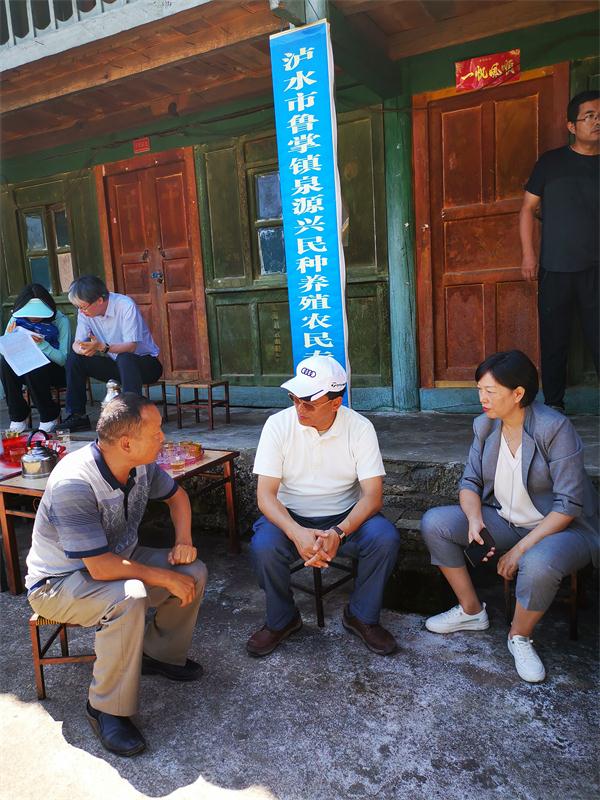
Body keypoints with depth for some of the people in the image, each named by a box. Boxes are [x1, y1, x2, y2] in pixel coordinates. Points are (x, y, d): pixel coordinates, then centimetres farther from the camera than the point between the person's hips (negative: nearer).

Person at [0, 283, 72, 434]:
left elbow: (63, 359, -17)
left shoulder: (60, 321, -13)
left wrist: (42, 344, -32)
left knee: (33, 369, -34)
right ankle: (18, 416, -14)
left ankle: (50, 416, -11)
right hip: (24, 368, 4)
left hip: (56, 371, -4)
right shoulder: (17, 319, -2)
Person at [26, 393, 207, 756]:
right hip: (58, 582, -7)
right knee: (129, 598, -35)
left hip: (119, 557, 7)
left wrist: (184, 541, -8)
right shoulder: (74, 483, -35)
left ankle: (160, 654, 15)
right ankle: (107, 709, -14)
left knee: (194, 572, -7)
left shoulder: (142, 464, -12)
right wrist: (166, 579, -26)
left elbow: (176, 495, 8)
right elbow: (101, 567, -35)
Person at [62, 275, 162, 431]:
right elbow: (77, 343, -7)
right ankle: (77, 416, -6)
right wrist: (83, 349, -32)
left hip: (145, 361, -6)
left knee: (124, 359, -38)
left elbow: (131, 346, -28)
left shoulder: (126, 305, -23)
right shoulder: (84, 312, -5)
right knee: (74, 359, -11)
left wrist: (103, 347, -43)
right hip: (116, 364, 6)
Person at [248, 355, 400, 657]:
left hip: (345, 517, 1)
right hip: (291, 518, 0)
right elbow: (266, 494, -16)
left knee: (386, 538, -27)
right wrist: (298, 534, -34)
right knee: (263, 547, -30)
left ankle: (362, 616, 1)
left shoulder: (360, 428, -11)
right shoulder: (278, 424, -12)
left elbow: (373, 495, -15)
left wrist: (339, 532, -32)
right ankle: (281, 620, 2)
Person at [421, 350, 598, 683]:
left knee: (539, 564, -39)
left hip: (562, 528, -6)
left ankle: (520, 637, -5)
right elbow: (470, 481, 1)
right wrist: (474, 519, -21)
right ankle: (471, 611, 7)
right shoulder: (484, 425, -4)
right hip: (505, 520, 6)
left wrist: (521, 549, -24)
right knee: (434, 522, -11)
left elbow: (569, 505, -22)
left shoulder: (554, 428, -22)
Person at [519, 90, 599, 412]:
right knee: (554, 340, 4)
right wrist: (528, 254, -4)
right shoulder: (551, 162, 6)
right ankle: (554, 404, 16)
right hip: (555, 270, -1)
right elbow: (528, 208, 5)